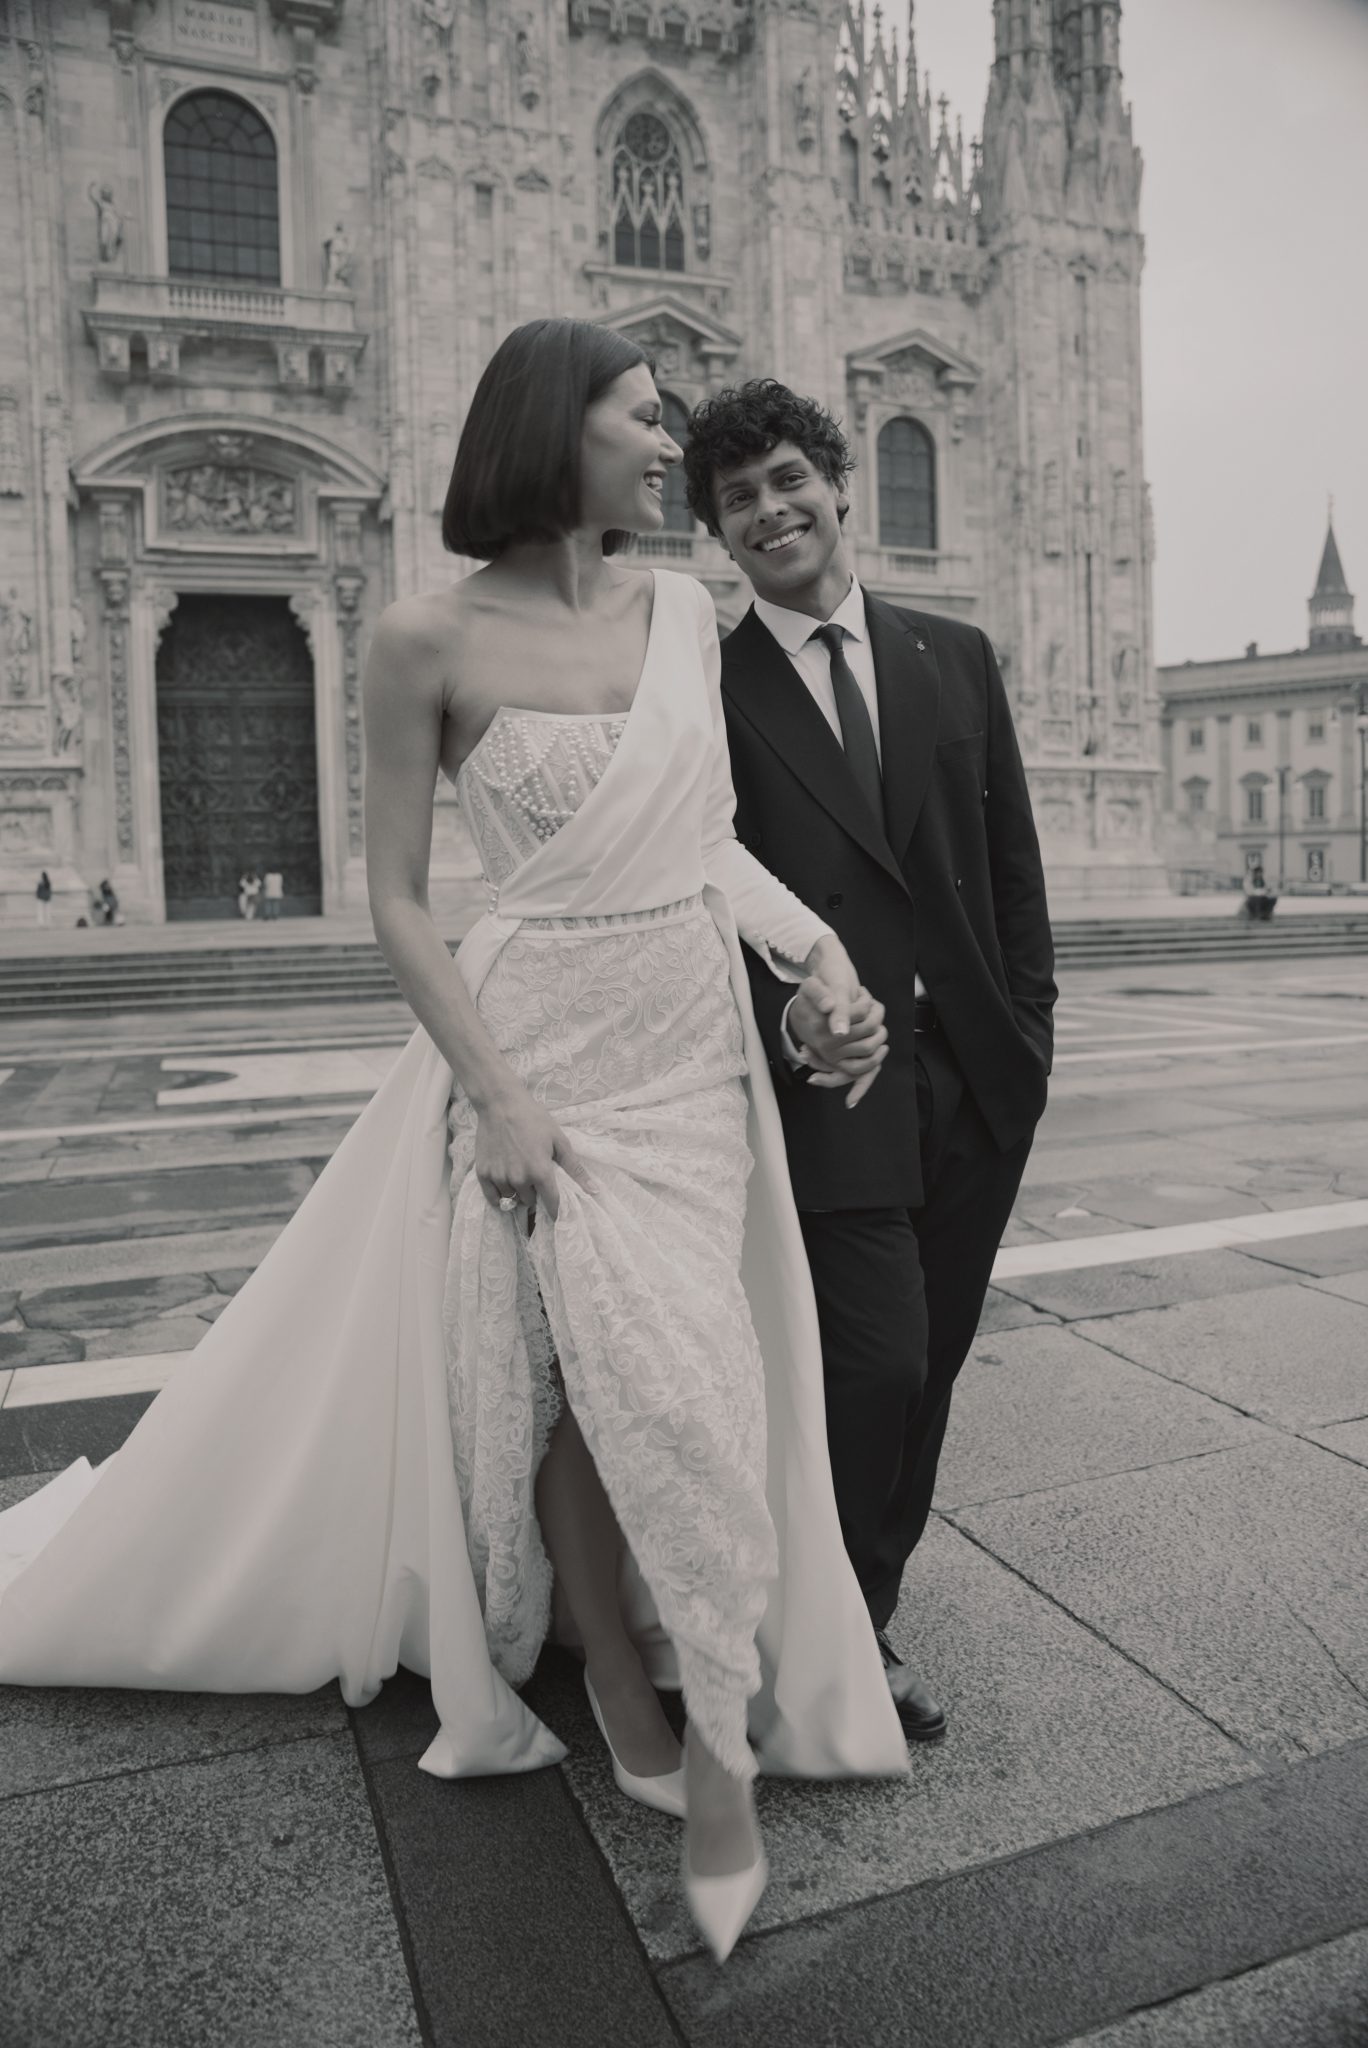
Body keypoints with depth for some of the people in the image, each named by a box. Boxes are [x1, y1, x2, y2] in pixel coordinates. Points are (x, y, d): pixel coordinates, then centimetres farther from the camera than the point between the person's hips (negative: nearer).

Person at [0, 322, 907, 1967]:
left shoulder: (683, 613, 5)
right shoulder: (432, 640, -9)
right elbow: (397, 901, -7)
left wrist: (822, 956, -3)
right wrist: (496, 1094, -13)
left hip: (694, 1050, 4)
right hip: (542, 1049, -4)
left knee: (680, 1386, 7)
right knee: (582, 1392, 3)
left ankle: (719, 1749, 26)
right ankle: (632, 1704, 29)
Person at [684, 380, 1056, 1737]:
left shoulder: (956, 657, 11)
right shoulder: (706, 689, -1)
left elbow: (1013, 862, 11)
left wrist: (1028, 1026, 5)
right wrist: (776, 1008, -19)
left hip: (976, 1076, 5)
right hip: (831, 1080, -4)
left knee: (926, 1368, 13)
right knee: (877, 1363, -7)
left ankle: (861, 1611, 35)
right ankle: (847, 1634, 20)